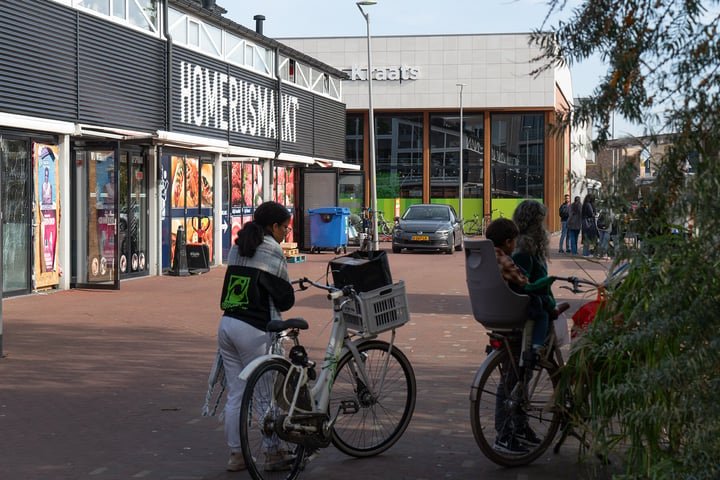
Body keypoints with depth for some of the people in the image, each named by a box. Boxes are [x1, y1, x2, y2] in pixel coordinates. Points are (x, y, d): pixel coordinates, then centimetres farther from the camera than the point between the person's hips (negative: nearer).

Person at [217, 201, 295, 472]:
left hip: (227, 324, 7)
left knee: (235, 394, 11)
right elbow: (285, 299, -6)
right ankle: (273, 454, 11)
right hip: (253, 330, -7)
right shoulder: (272, 252, -8)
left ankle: (236, 455, 16)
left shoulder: (237, 249, 14)